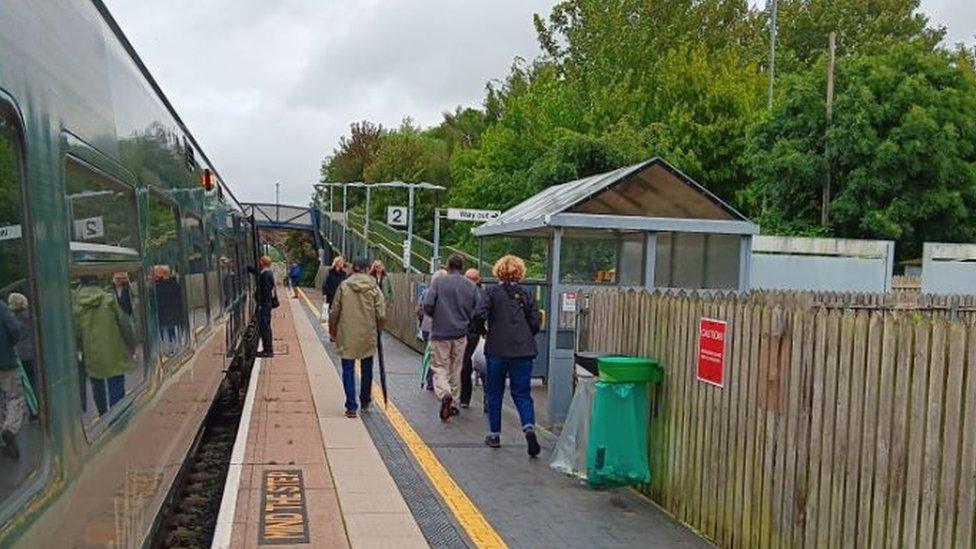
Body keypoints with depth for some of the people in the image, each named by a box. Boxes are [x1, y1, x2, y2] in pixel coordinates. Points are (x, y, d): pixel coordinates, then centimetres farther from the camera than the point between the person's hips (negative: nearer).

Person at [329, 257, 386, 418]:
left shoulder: (344, 286, -4)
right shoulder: (374, 288, -4)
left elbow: (334, 312, -1)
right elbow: (381, 314, -6)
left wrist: (332, 330, 14)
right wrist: (378, 329, 13)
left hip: (347, 336, -1)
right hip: (368, 335, 1)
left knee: (348, 369, 6)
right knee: (366, 369, 18)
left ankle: (351, 407, 3)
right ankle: (365, 402, 31)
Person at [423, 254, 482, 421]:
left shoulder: (438, 281, -6)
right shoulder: (471, 286, 2)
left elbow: (427, 305, -14)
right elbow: (479, 310, -2)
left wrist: (436, 317, 7)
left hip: (440, 333, -3)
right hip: (461, 334, 3)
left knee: (440, 367, 4)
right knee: (455, 370, 16)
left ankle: (445, 394, -22)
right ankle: (454, 404, 21)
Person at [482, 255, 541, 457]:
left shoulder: (492, 293, -3)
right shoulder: (527, 294, 3)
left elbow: (480, 316, -12)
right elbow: (536, 323, 0)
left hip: (497, 349, -1)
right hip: (523, 350, 2)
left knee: (494, 393, 13)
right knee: (522, 393, 6)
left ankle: (494, 434, 18)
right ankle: (529, 427, -17)